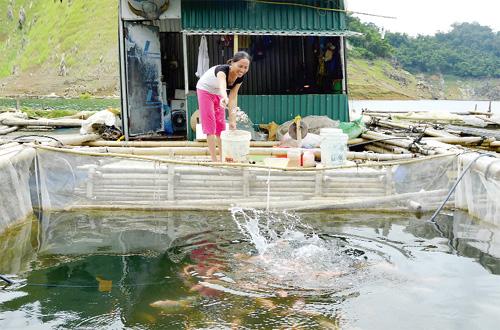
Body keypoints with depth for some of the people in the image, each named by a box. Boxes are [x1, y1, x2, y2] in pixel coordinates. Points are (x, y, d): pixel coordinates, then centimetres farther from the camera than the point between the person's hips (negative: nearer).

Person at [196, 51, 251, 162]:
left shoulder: (240, 77, -19)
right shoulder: (222, 70, -39)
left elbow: (233, 98, -16)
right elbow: (222, 86, -61)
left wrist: (232, 121, -19)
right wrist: (224, 98, -83)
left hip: (218, 94, 6)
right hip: (205, 90, -6)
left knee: (221, 124, 10)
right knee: (210, 125, -10)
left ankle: (223, 158, 20)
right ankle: (214, 160, -8)